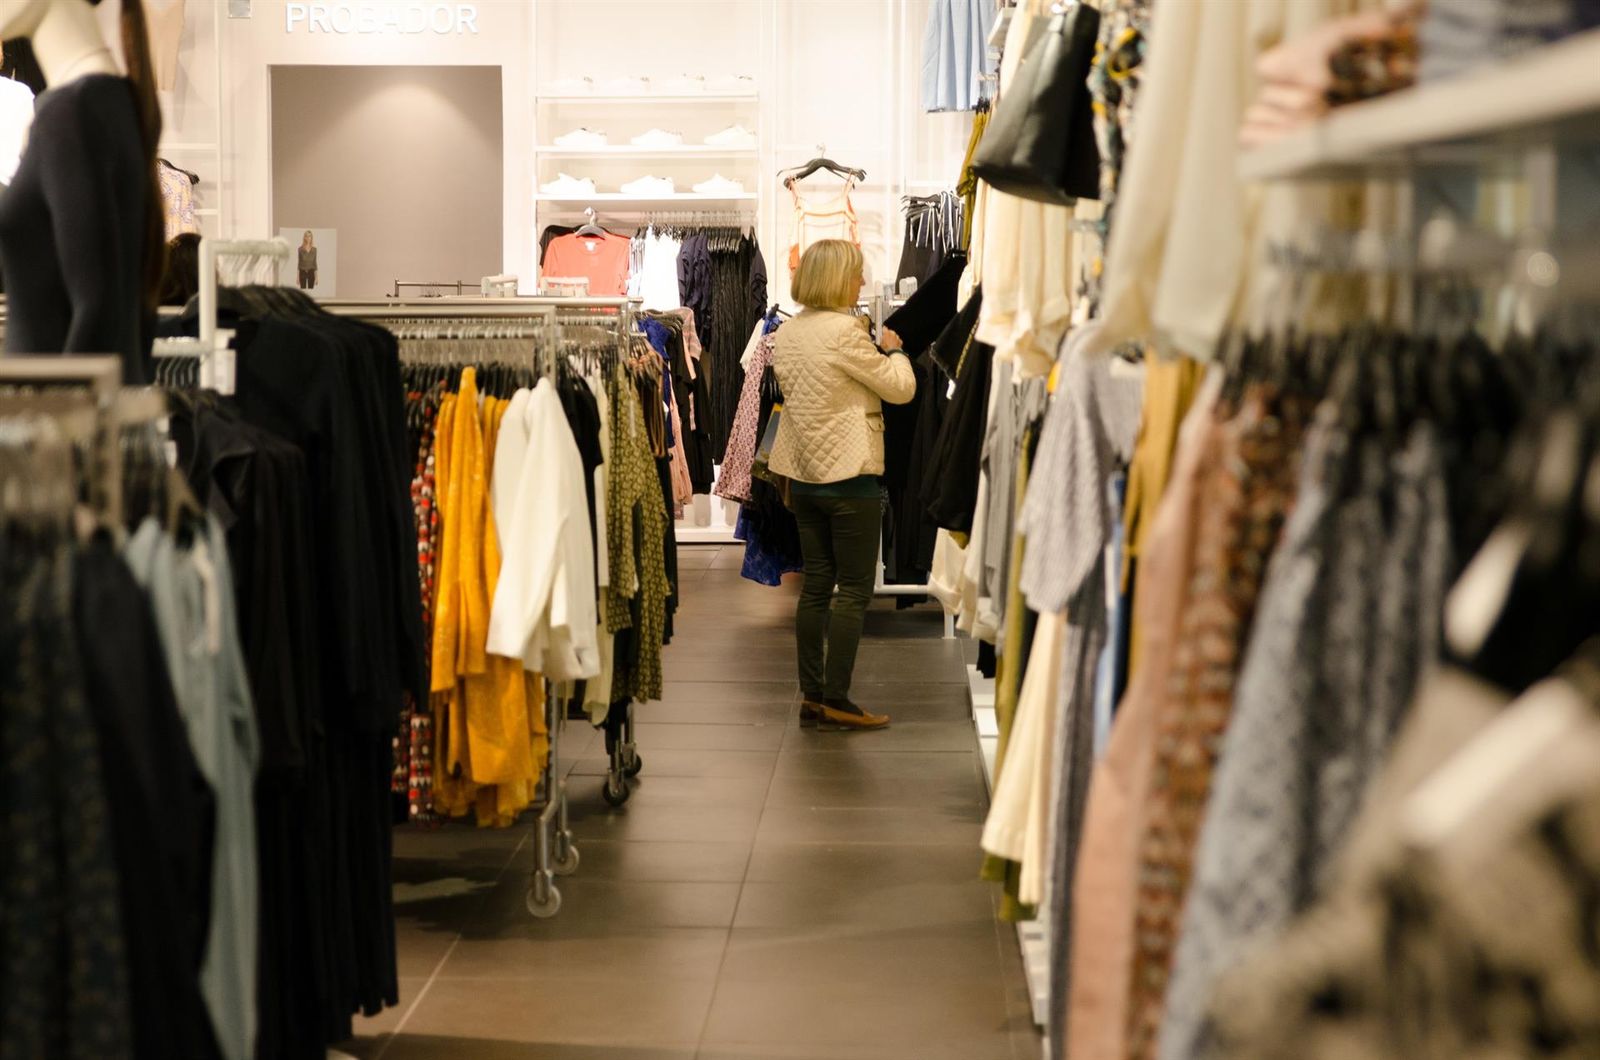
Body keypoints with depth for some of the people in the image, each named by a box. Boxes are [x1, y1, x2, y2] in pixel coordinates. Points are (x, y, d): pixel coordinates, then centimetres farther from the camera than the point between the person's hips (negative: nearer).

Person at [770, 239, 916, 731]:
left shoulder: (787, 332, 8)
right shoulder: (845, 330, -17)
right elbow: (901, 388, -10)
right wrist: (893, 349, 10)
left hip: (803, 476, 8)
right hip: (850, 475, -8)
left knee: (816, 584, 12)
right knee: (854, 589, 0)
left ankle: (811, 694, 15)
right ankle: (836, 700, 1)